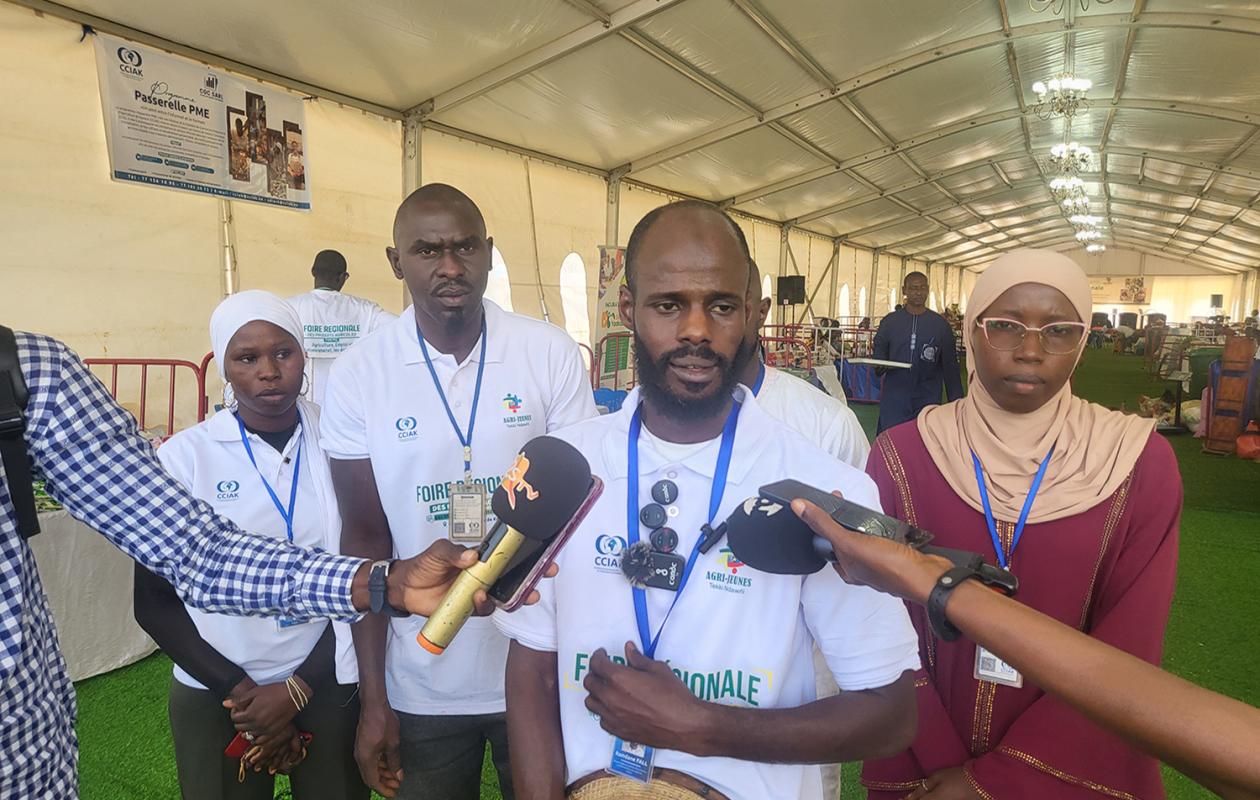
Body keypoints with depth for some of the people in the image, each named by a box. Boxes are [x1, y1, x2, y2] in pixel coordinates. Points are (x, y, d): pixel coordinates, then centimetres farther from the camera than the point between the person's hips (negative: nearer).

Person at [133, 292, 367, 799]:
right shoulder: (184, 456, -7)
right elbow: (154, 601, -2)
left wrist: (298, 688, -8)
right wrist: (239, 690, -7)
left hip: (328, 688, 0)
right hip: (215, 695, 0)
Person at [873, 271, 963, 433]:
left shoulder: (940, 324, 5)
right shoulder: (889, 322, 6)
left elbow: (950, 367, 5)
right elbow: (878, 354, 9)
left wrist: (956, 401, 1)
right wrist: (879, 365, -15)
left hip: (928, 401, 0)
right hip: (894, 401, 0)